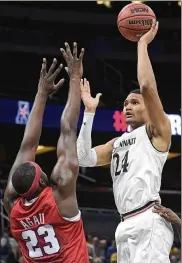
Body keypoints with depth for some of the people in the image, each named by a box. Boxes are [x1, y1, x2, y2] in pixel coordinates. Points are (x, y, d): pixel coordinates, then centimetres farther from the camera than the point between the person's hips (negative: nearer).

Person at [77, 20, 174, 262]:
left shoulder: (157, 132, 5)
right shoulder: (118, 143, 27)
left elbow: (147, 86, -10)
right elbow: (84, 158, 13)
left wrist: (142, 44, -1)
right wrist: (89, 112, 15)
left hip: (149, 222, -8)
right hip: (127, 225, 8)